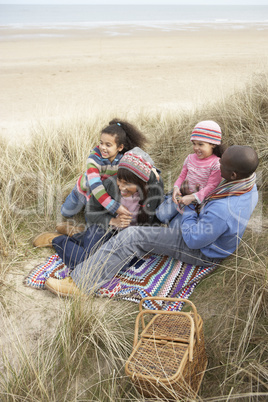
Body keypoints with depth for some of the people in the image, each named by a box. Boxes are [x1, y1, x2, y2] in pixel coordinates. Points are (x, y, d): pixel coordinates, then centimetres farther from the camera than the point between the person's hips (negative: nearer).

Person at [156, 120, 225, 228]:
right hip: (182, 195, 6)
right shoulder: (190, 158, 2)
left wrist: (192, 197, -28)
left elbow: (211, 187, -19)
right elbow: (182, 176, 9)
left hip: (198, 200, -5)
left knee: (175, 226, -10)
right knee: (161, 215, -4)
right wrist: (176, 188, -12)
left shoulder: (216, 164, -16)